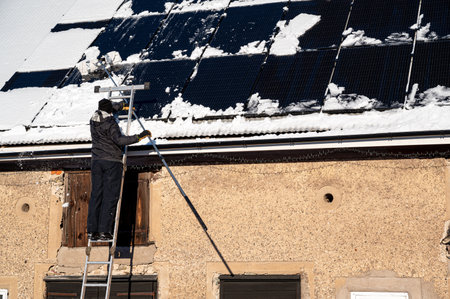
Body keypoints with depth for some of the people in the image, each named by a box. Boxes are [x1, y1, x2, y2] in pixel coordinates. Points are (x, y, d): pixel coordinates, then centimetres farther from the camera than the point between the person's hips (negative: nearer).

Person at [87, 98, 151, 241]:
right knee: (110, 196, -4)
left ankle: (92, 230, 2)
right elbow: (119, 140, -25)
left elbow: (105, 110, 31)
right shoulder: (110, 123, -13)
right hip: (112, 161, -7)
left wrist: (122, 105, 43)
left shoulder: (94, 119, 10)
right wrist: (138, 137, -24)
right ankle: (104, 230, -10)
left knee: (96, 194, 6)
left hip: (96, 161, 7)